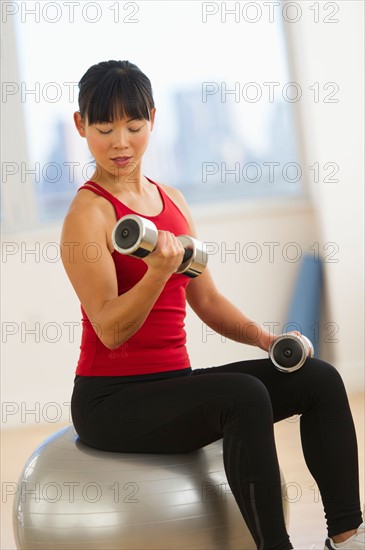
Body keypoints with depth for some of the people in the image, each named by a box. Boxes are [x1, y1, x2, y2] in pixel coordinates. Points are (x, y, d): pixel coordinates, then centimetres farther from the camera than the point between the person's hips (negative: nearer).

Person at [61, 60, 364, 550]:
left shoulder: (172, 200, 11)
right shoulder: (89, 212, -11)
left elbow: (206, 300, 16)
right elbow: (110, 331, -18)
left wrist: (264, 338, 0)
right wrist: (158, 272, -34)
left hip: (173, 382, 7)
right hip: (112, 400, -7)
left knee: (318, 378, -7)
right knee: (244, 396, -32)